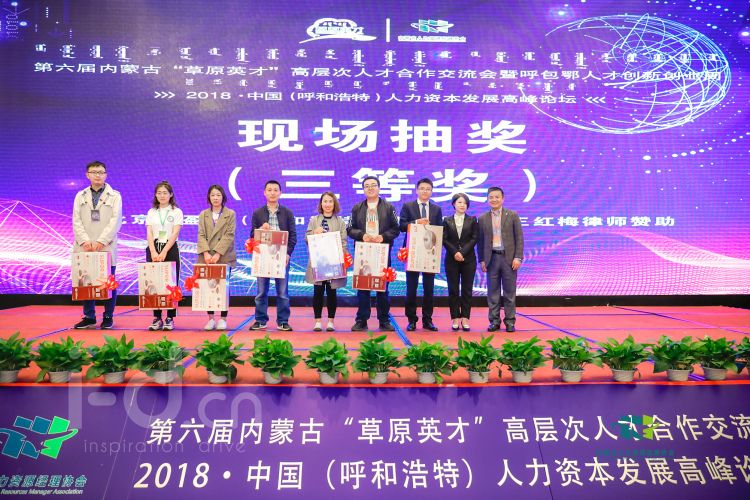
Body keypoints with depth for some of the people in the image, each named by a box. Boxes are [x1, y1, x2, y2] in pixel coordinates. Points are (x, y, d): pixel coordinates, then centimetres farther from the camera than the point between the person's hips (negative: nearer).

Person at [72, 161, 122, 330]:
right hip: (84, 247, 3)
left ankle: (108, 317, 10)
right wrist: (85, 240, -10)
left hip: (107, 247, -2)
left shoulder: (114, 196, 5)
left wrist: (101, 241, -15)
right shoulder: (80, 196, 14)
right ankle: (89, 317, 14)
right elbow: (76, 221, 6)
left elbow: (116, 220, -5)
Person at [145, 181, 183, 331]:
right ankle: (157, 318, 6)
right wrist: (153, 252, -13)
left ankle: (170, 318, 3)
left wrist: (164, 252, -16)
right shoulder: (151, 212, 11)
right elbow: (149, 234, 3)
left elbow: (175, 234, -6)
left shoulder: (176, 212, 3)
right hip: (153, 249, 3)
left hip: (170, 249, -3)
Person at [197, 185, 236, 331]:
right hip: (206, 258, 2)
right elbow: (201, 235, 3)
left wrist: (218, 254, -15)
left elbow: (229, 235, -5)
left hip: (224, 257, -2)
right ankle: (211, 319, 9)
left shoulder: (230, 214, 4)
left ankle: (223, 319, 6)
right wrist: (206, 253, -13)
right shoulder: (203, 215, 13)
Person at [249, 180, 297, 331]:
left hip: (281, 256, -1)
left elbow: (293, 235, 3)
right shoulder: (257, 213, 8)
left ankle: (283, 321, 11)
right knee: (261, 291, 6)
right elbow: (252, 235, 7)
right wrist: (261, 229, -13)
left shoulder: (287, 213, 6)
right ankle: (260, 320, 15)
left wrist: (288, 253, -8)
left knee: (282, 292, 3)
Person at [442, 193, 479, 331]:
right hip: (452, 259, 0)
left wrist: (462, 252, -12)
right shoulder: (447, 221, 8)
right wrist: (455, 252, -13)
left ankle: (465, 318, 5)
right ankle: (455, 318, 6)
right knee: (453, 290, 1)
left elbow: (474, 238, -2)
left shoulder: (472, 220, 7)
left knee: (467, 289, 0)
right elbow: (444, 239, 1)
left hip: (468, 259, 0)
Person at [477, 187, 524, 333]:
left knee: (509, 292, 3)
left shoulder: (512, 215, 3)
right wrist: (482, 260, 3)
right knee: (493, 292, 5)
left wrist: (518, 257, -8)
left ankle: (510, 321, 11)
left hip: (509, 258, -1)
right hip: (491, 259, 2)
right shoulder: (483, 219, 8)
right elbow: (481, 241, 9)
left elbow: (519, 238, 0)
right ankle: (494, 321, 12)